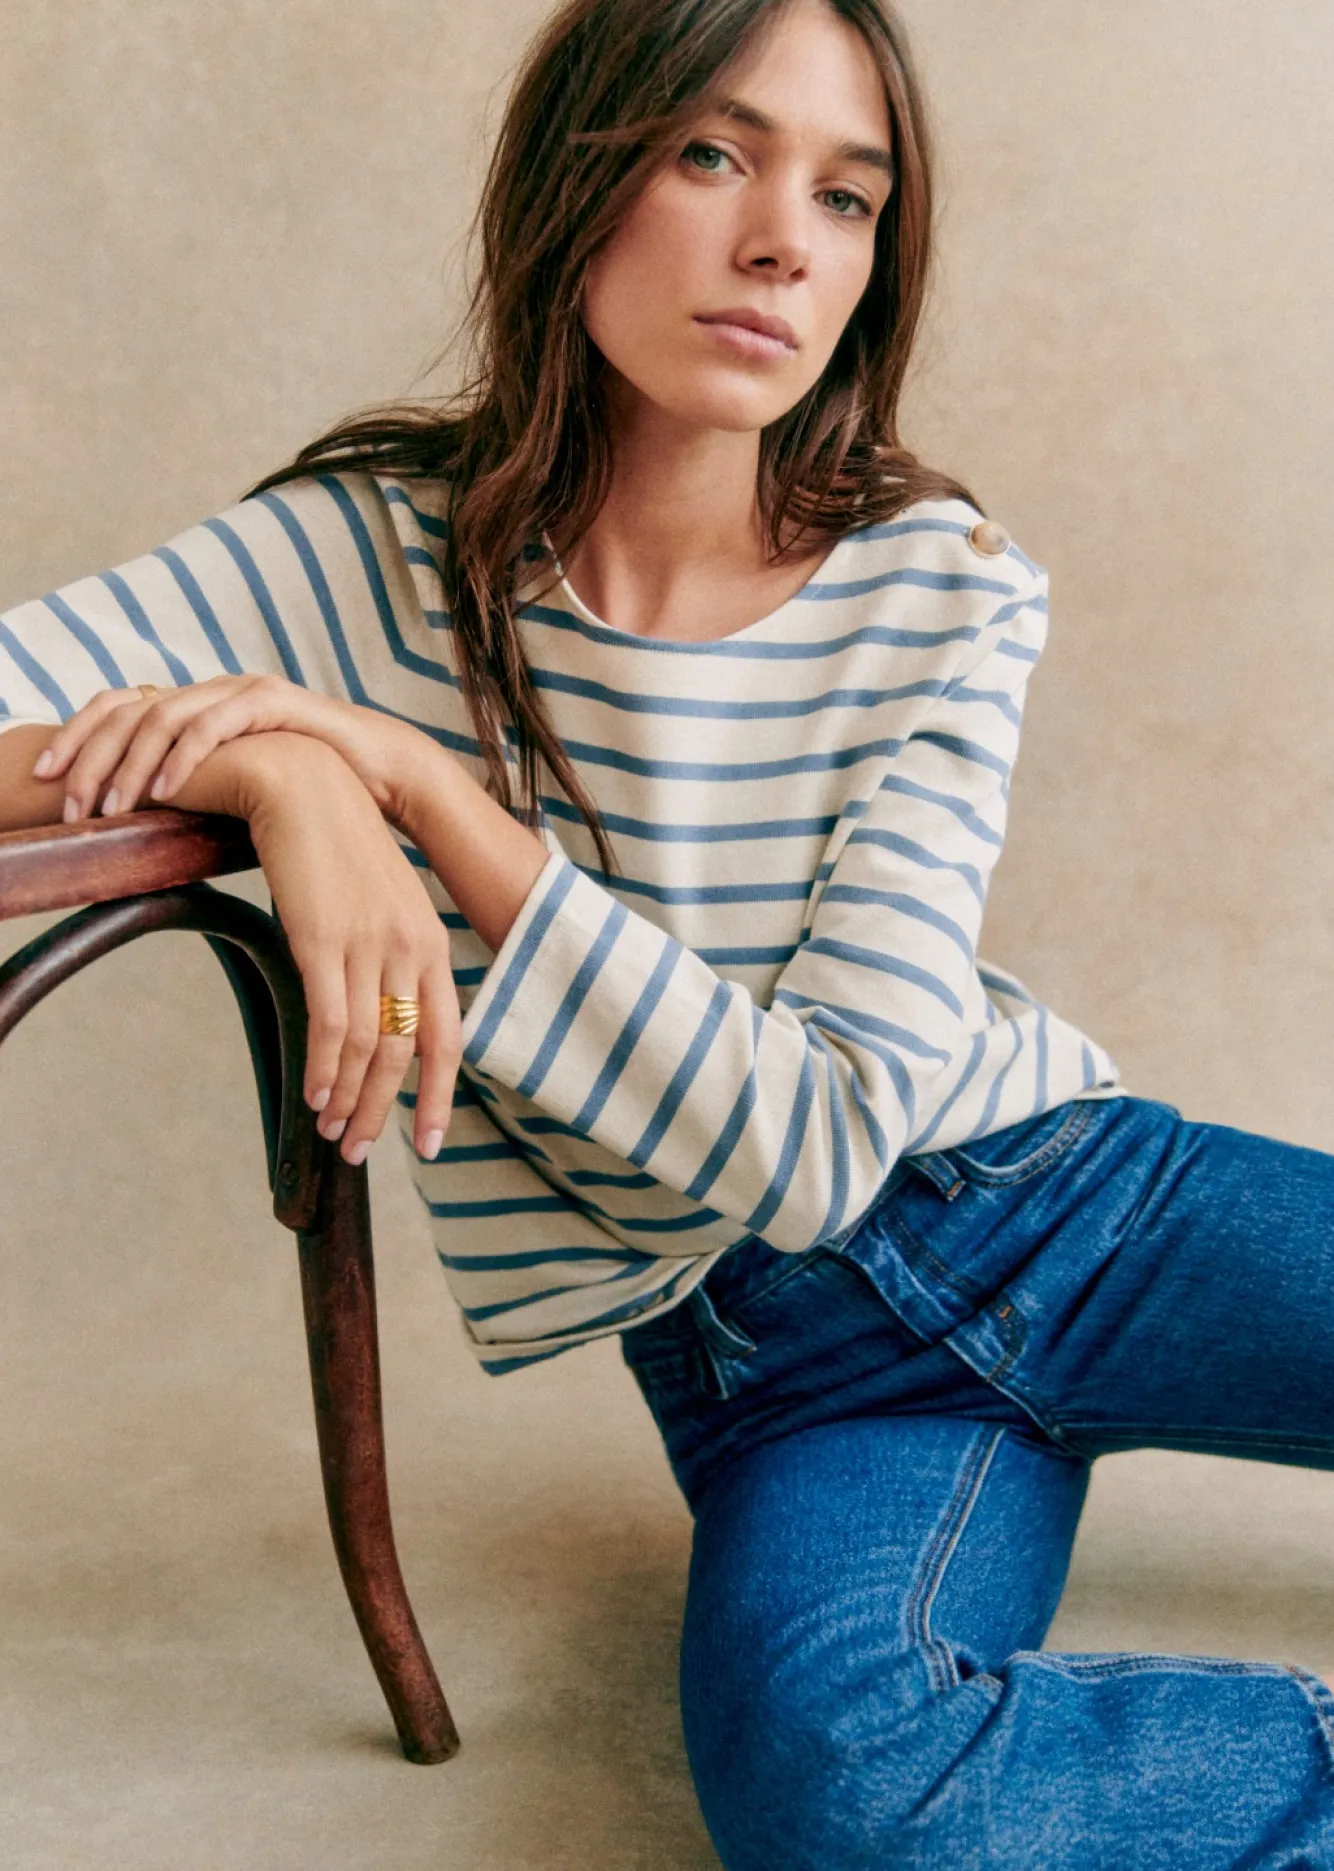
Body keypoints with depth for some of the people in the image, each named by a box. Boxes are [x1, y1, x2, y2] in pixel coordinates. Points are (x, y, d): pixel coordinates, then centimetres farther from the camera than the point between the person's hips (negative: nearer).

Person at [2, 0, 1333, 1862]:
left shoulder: (947, 595, -7)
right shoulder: (377, 558, -7)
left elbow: (823, 1134, -16)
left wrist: (422, 782, -22)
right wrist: (282, 779, -30)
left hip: (1074, 1196, 2)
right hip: (774, 1354, -1)